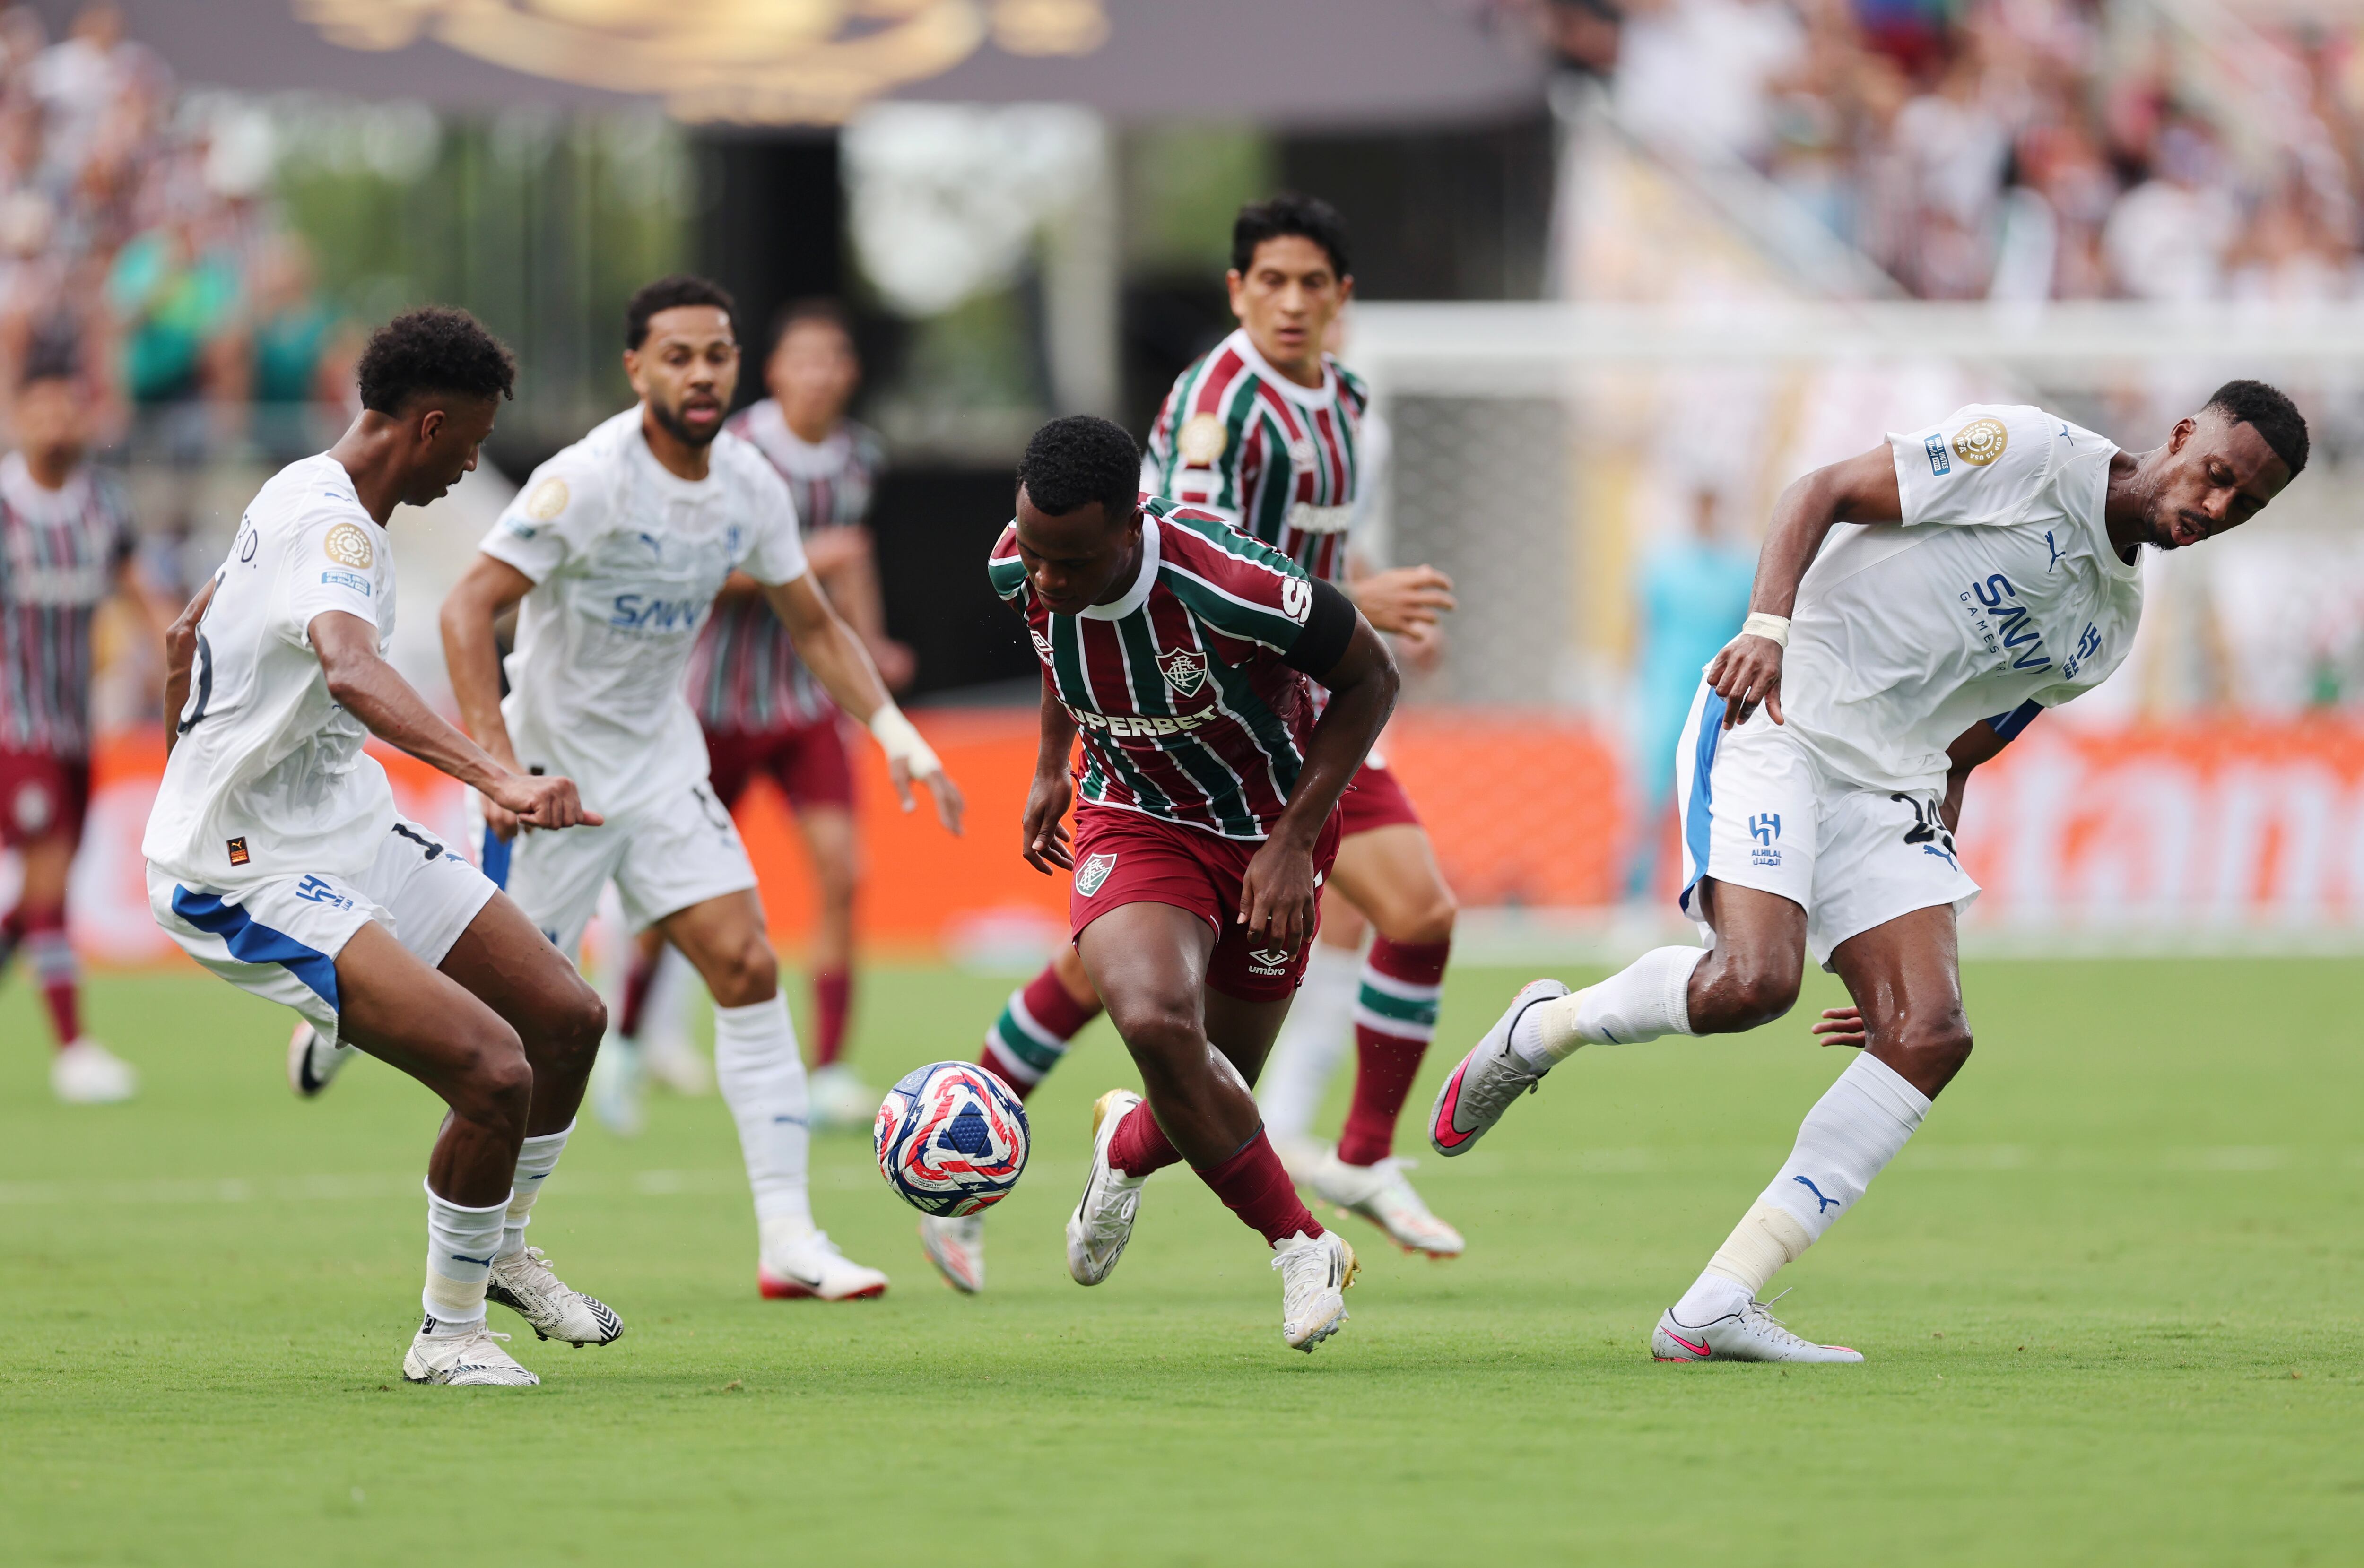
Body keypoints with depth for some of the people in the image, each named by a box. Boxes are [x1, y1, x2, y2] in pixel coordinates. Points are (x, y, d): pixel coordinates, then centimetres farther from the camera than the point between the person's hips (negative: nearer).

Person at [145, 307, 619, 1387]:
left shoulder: (302, 499, 11)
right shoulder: (328, 526, -23)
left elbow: (184, 641, 26)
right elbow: (350, 671, -45)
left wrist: (196, 797, 38)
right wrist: (496, 777, -58)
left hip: (351, 834, 11)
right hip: (259, 881, -11)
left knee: (568, 1020, 11)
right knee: (495, 1070, -22)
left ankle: (500, 1249, 35)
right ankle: (448, 1333, -2)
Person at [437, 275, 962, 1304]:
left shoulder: (748, 486, -2)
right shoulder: (588, 481, -22)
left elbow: (813, 625, 11)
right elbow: (469, 608, -25)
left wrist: (898, 739, -1)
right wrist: (493, 759, -35)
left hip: (663, 766, 6)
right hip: (555, 772, -6)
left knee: (747, 968, -7)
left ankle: (788, 1239, -8)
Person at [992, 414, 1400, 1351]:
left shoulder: (1232, 587, -34)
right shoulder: (1019, 571, -17)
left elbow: (1370, 678, -17)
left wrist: (1294, 840, -20)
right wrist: (1051, 765, 11)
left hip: (1268, 832, -2)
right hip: (1136, 823, 2)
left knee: (1217, 1092, 6)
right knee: (1154, 1019, -28)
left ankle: (1128, 1149, 45)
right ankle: (1301, 1248, -11)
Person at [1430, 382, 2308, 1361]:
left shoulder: (2108, 626, 17)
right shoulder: (2029, 454, -6)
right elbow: (1820, 492, -8)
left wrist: (1925, 922, 18)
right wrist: (1769, 626, -26)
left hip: (1891, 785, 7)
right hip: (1775, 723, -7)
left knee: (1930, 1033, -12)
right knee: (1751, 983, -28)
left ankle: (1715, 1311, -13)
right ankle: (1540, 1030, 4)